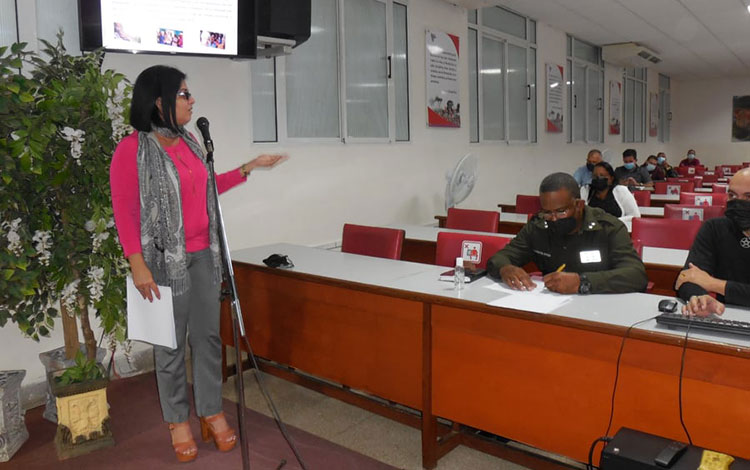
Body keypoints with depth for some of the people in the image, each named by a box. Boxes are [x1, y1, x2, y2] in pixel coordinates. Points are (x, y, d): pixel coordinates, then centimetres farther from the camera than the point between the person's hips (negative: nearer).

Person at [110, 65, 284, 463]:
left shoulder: (189, 142, 10)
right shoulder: (132, 149, -10)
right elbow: (123, 211, -11)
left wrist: (250, 167, 21)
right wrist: (137, 263, -17)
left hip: (203, 255, 6)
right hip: (164, 260, -6)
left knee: (208, 336, 10)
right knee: (170, 343, 6)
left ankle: (212, 412, 24)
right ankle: (177, 420, 22)